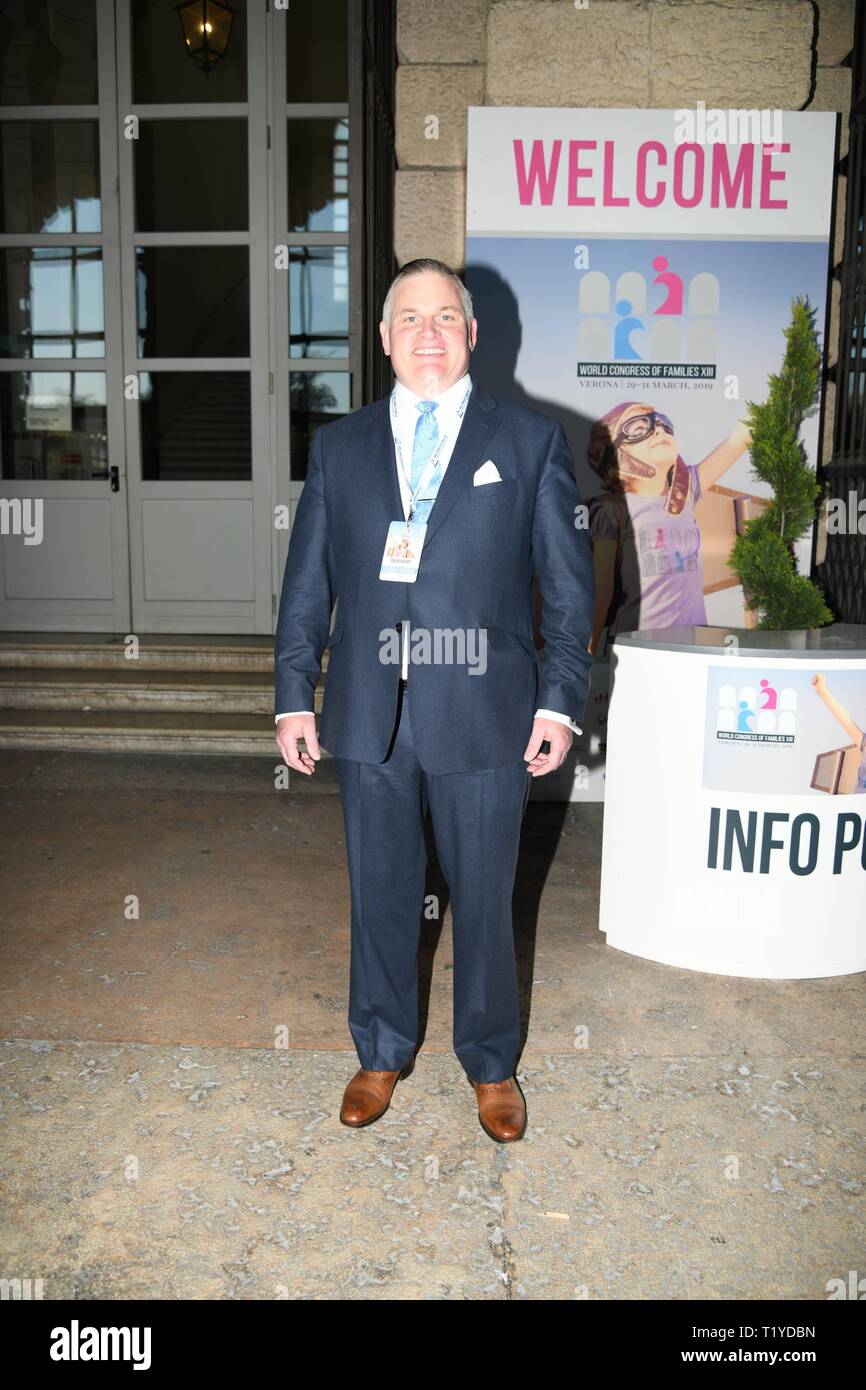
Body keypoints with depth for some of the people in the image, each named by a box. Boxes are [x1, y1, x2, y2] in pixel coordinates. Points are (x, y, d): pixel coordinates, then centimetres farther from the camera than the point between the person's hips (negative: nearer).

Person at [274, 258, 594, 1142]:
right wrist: (294, 695, 3)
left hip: (485, 718, -2)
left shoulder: (531, 442, 2)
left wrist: (559, 701, -5)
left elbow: (569, 585, 1)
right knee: (379, 896, 15)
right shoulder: (339, 446, 9)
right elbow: (307, 582, 9)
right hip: (368, 716, 2)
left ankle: (490, 1063, 34)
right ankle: (381, 1053, 36)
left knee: (484, 901, 11)